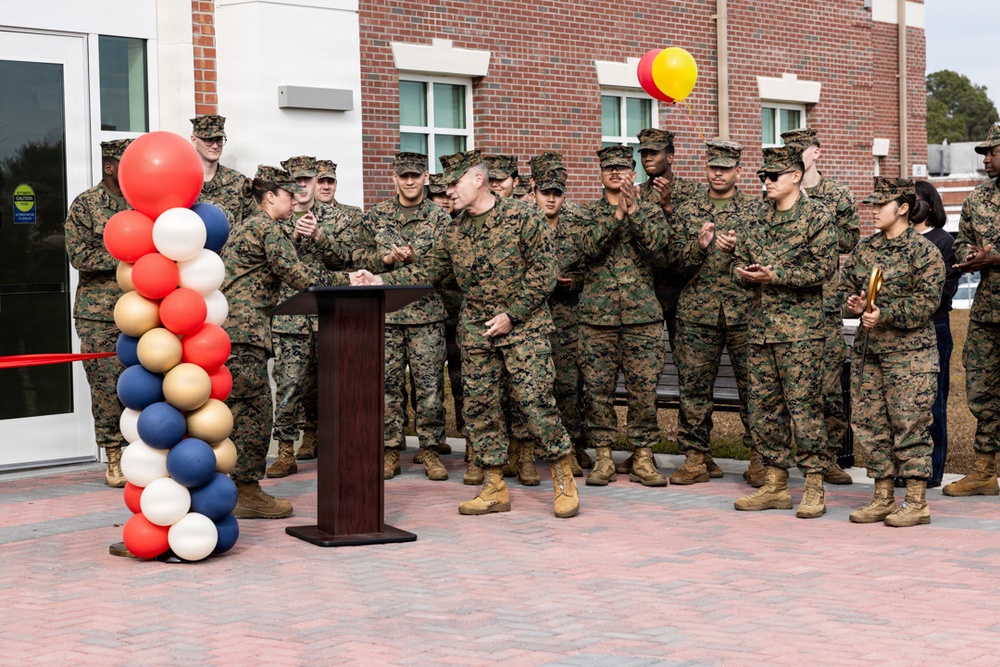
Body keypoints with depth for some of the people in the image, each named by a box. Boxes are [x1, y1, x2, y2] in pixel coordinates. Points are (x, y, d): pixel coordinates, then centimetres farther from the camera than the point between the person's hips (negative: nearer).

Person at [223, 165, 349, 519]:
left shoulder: (251, 226, 23)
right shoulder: (269, 226, -7)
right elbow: (294, 272, -16)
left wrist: (302, 236, 13)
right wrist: (347, 281, -12)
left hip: (224, 327, 10)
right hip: (243, 330, -10)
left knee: (239, 410, 13)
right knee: (254, 409, -6)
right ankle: (247, 493, -2)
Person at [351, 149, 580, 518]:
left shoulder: (523, 217, -9)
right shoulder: (455, 230, 9)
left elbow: (543, 271, -11)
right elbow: (428, 271, 12)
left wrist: (511, 314, -13)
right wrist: (382, 281, 0)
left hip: (523, 322, -6)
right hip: (475, 327, 6)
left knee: (534, 397, -13)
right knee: (479, 403, 4)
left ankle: (564, 478, 2)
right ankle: (494, 487, 13)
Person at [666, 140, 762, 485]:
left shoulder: (756, 209, 7)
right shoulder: (687, 211, 12)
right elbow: (676, 255, 4)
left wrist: (740, 247, -14)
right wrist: (702, 244, -14)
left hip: (744, 311, -2)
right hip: (697, 311, 2)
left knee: (753, 384, -2)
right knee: (694, 385, 3)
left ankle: (760, 456, 8)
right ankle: (696, 458, 12)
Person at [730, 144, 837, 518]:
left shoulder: (816, 216, -3)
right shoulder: (760, 220, 16)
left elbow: (823, 267, -11)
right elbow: (739, 259, 21)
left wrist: (774, 275, -17)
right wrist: (743, 273, -3)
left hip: (800, 327, -7)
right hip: (760, 326, 7)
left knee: (804, 405, -6)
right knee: (763, 405, 8)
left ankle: (814, 488, 0)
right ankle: (775, 485, 16)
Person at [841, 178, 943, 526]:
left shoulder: (923, 250, -7)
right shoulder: (864, 249, 12)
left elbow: (927, 300, -13)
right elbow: (846, 286, 18)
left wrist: (885, 314, -19)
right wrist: (853, 303, -5)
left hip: (909, 353, -7)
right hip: (868, 351, 7)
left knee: (910, 425, -4)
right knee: (870, 423, 8)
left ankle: (917, 503, 5)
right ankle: (883, 498, 19)